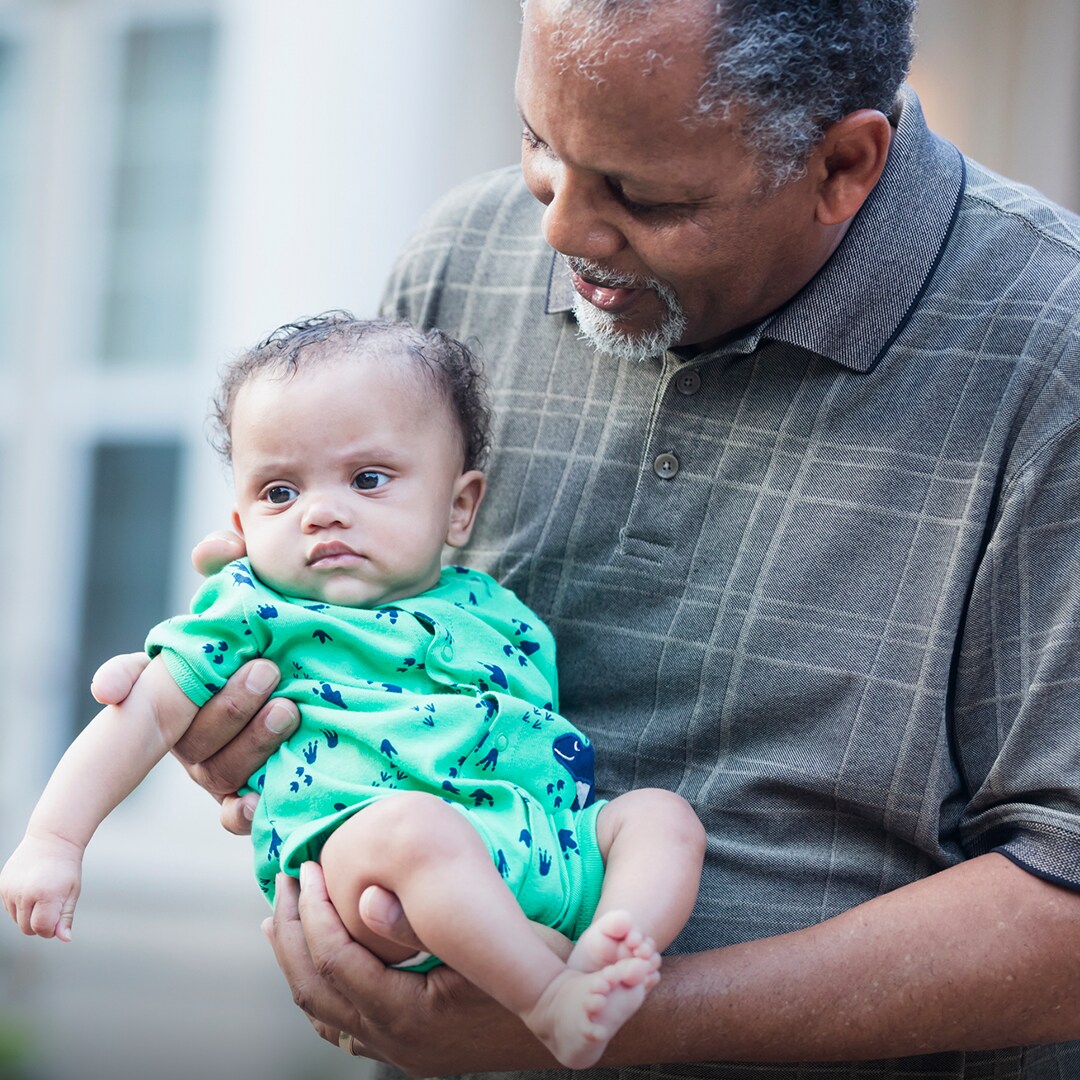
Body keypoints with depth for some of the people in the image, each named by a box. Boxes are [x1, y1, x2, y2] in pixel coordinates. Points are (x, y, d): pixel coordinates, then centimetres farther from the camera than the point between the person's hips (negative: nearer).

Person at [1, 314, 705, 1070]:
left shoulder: (498, 614, 23)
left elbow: (553, 733, 28)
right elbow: (148, 715, 10)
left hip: (542, 842, 6)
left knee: (663, 812, -8)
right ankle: (552, 1006, -36)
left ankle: (606, 958, -33)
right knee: (408, 827, -37)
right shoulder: (253, 610, 12)